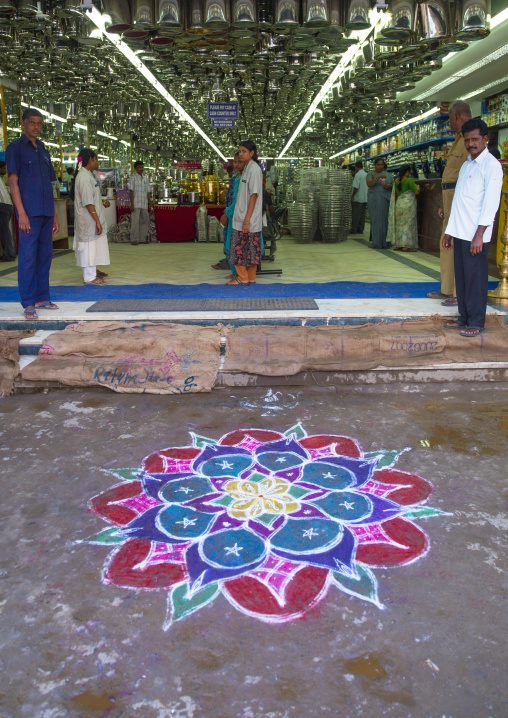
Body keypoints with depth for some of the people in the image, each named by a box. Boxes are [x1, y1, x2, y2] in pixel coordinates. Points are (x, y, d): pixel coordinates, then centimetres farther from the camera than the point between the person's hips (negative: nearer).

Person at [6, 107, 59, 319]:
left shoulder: (43, 150, 20)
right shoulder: (15, 147, 1)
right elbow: (13, 182, -6)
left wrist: (54, 216, 18)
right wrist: (21, 213, -15)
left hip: (46, 213, 7)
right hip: (29, 212, -7)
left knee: (45, 256, 8)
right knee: (27, 257, -7)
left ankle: (41, 298, 16)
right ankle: (28, 303, -5)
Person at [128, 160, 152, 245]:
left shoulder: (145, 179, 17)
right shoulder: (133, 178, 1)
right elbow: (131, 192, -4)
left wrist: (150, 204, 12)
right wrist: (132, 204, -10)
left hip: (144, 205, 5)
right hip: (136, 204, -5)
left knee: (145, 221, 4)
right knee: (135, 222, -6)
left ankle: (142, 239, 12)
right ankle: (134, 239, 0)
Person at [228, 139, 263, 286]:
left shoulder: (254, 169, -13)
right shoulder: (247, 168, 16)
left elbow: (254, 195, -18)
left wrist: (247, 220, -21)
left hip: (249, 219, -9)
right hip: (242, 217, 9)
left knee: (239, 247, -5)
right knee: (251, 247, 11)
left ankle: (242, 278, 2)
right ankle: (250, 277, 16)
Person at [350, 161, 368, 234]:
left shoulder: (358, 175, -12)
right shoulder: (367, 175, 11)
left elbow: (356, 187, -18)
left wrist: (352, 196, -10)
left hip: (358, 198, -7)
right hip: (365, 198, 7)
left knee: (356, 214, -3)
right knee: (362, 214, 8)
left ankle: (354, 229, -2)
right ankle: (361, 230, 10)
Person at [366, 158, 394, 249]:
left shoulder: (387, 174, 16)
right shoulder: (371, 174, 3)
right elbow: (369, 184, -15)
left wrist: (389, 186, -5)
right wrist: (378, 177, -28)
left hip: (386, 200, 4)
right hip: (375, 200, -4)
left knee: (385, 220, 0)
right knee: (376, 221, -7)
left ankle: (384, 242, 4)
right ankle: (377, 243, -6)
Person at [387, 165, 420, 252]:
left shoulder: (396, 181, 9)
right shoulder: (409, 180, -11)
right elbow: (416, 192, -10)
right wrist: (417, 187, 10)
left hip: (398, 204, 7)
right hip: (408, 204, -7)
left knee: (399, 224, 12)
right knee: (408, 224, -3)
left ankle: (397, 245, 13)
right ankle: (406, 246, -7)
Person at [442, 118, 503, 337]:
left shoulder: (491, 165, -6)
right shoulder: (466, 165, 18)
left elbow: (490, 203, -13)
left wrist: (479, 235, -19)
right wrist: (449, 231, 18)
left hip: (475, 236, -7)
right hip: (460, 233, 7)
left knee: (475, 278, -3)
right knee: (461, 277, 10)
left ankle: (476, 322, 4)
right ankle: (464, 317, 20)